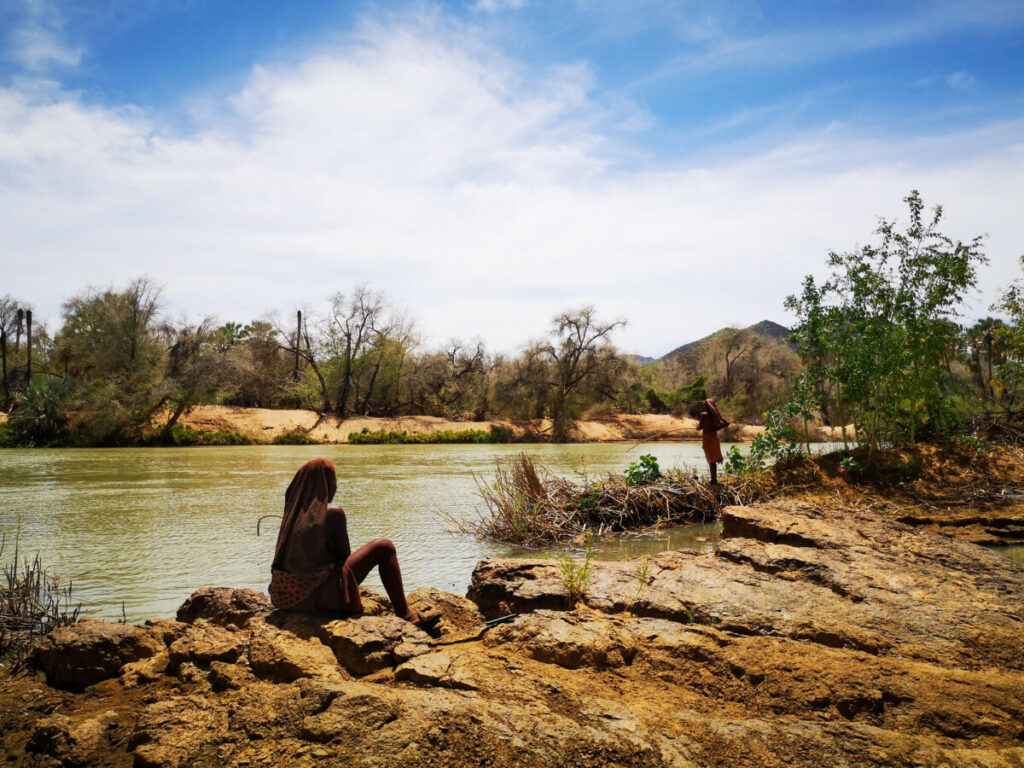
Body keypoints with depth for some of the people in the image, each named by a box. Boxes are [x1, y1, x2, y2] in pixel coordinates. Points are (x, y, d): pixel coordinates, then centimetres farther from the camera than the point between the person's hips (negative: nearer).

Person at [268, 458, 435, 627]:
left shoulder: (292, 512, 7)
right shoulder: (333, 513, -13)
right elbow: (345, 554, -3)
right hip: (321, 595, -7)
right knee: (384, 547, 5)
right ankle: (404, 613, 9)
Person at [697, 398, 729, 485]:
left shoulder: (704, 415, -12)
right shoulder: (716, 414, 4)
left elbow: (699, 427, -7)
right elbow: (726, 423, 1)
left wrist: (698, 423, 16)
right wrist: (716, 428, 9)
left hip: (706, 437, -5)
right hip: (714, 437, 5)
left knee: (711, 460, -4)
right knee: (713, 460, 16)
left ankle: (714, 480, -5)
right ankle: (714, 479, 22)